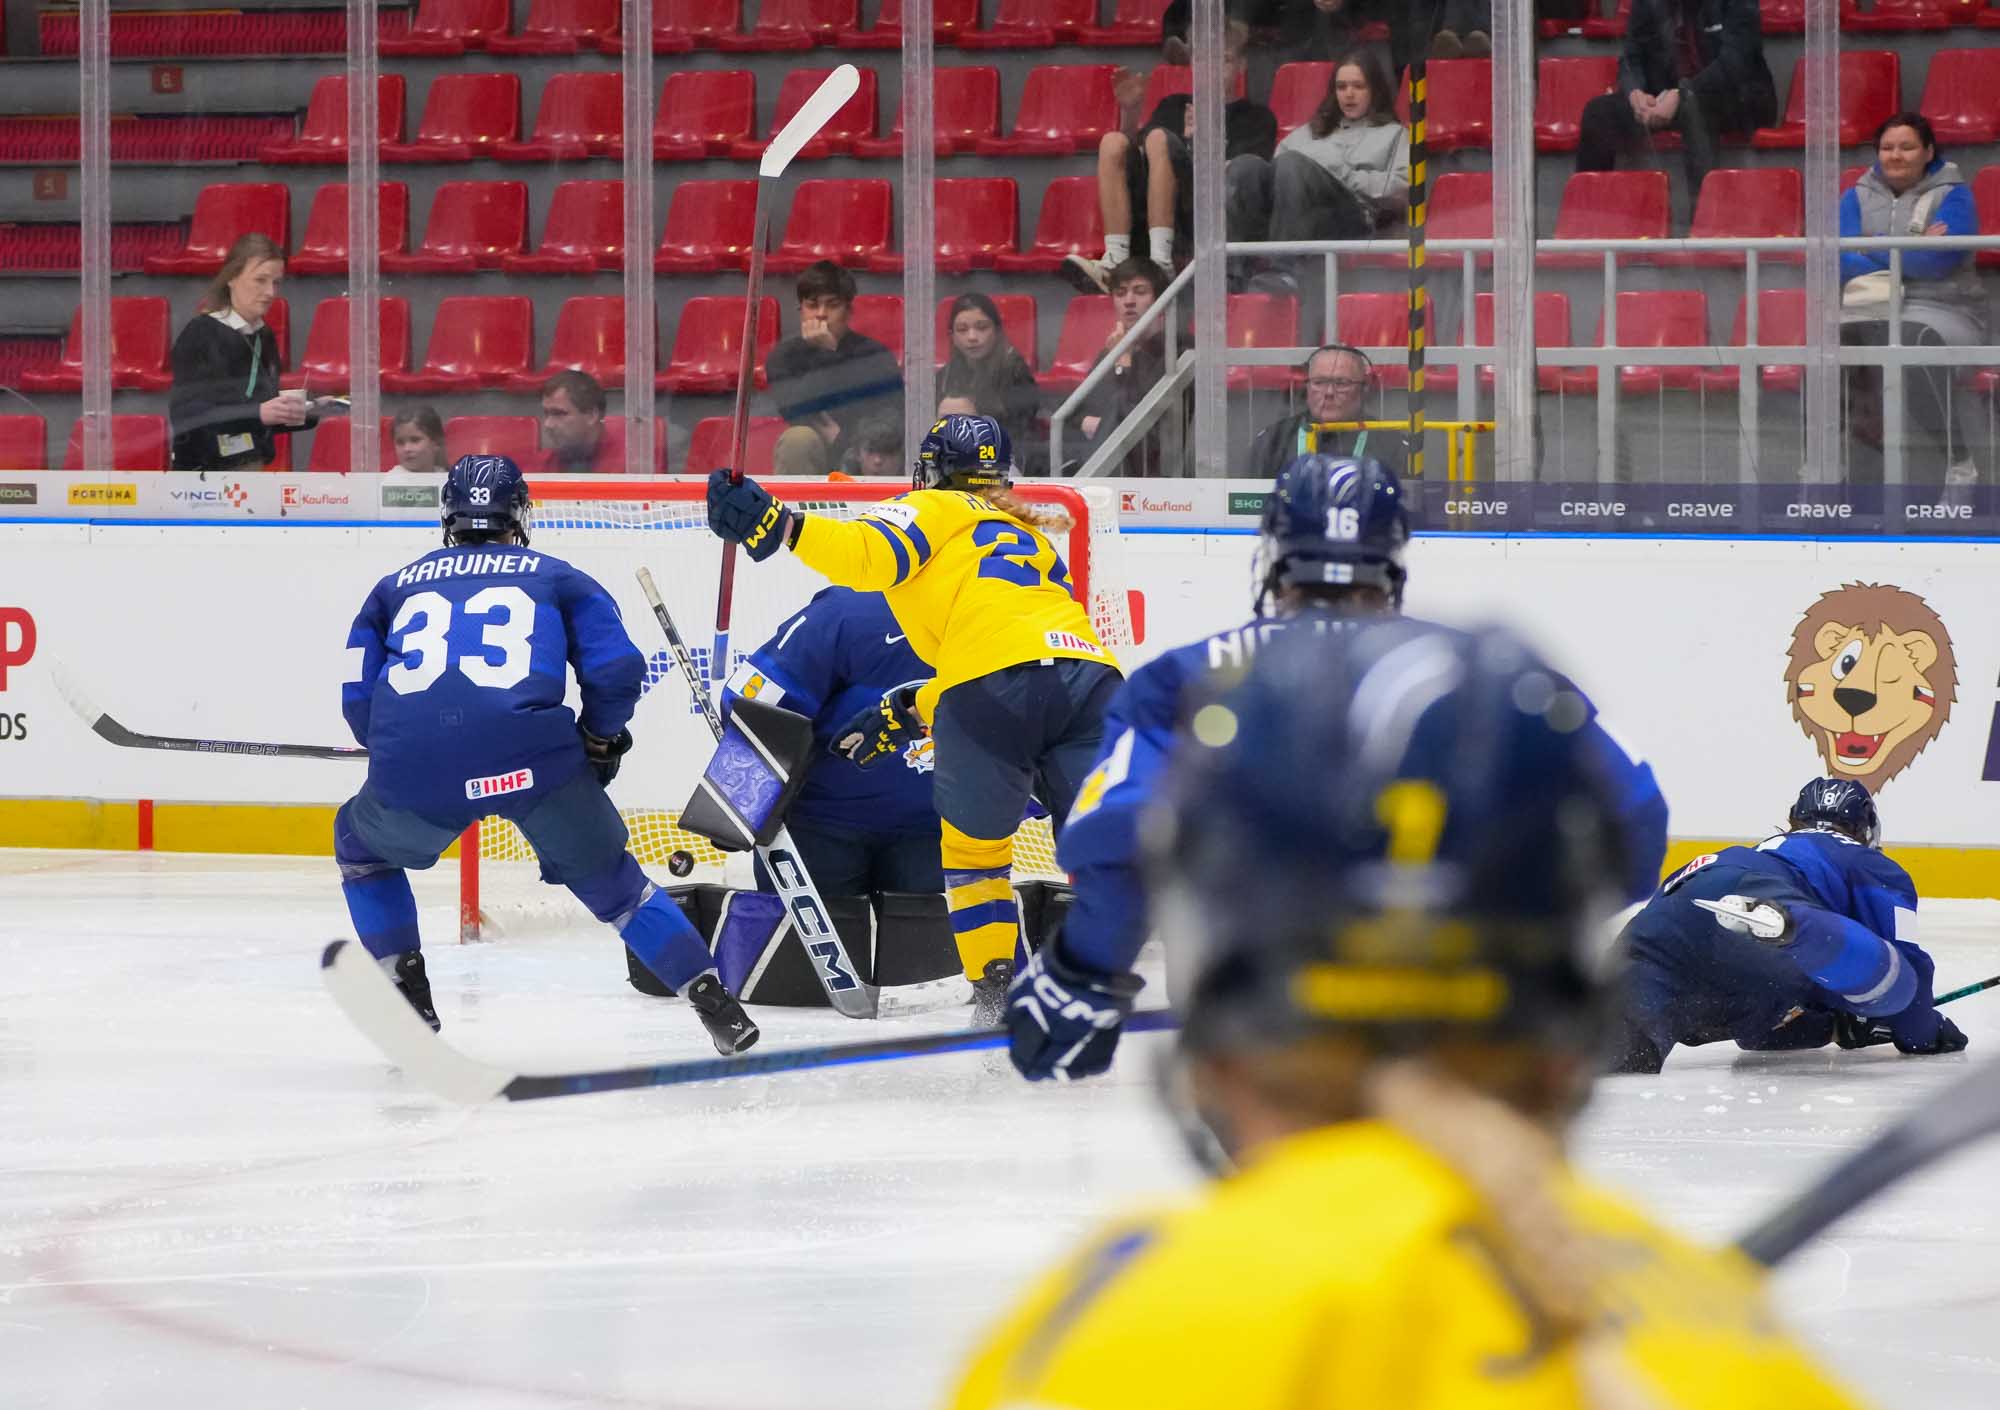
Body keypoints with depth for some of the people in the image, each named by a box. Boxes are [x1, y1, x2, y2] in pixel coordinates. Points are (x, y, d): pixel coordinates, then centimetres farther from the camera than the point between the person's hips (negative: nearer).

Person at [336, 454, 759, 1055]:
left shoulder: (394, 587, 29)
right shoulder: (559, 579, 24)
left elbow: (358, 701, 22)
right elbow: (617, 668, 10)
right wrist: (600, 738, 27)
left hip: (415, 763, 1)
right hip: (533, 753, -1)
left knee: (362, 845, 32)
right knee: (609, 880, 18)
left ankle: (408, 999, 23)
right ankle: (718, 1007, 9)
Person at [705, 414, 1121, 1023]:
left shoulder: (935, 511, 18)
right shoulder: (1032, 537, 38)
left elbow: (870, 555, -3)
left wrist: (776, 524, -8)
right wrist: (905, 714, 34)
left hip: (991, 687, -5)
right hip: (1088, 673, 5)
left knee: (973, 851, 16)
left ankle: (997, 995, 13)